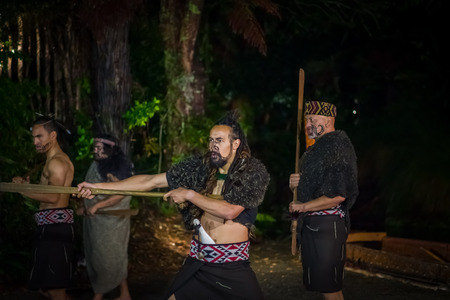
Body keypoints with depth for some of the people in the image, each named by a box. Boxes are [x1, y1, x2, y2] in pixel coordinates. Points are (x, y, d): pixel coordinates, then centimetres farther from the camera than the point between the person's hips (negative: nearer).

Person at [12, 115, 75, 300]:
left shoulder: (57, 162, -11)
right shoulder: (53, 161, 23)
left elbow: (52, 196, -23)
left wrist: (23, 190, -16)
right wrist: (27, 185, 7)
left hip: (55, 226, -11)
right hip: (49, 226, 11)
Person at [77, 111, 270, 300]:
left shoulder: (252, 172, -7)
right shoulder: (199, 168, 2)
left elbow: (230, 211, -20)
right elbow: (149, 181, 2)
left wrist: (189, 194, -15)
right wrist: (98, 186, -2)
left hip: (232, 264, -3)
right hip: (198, 259, 3)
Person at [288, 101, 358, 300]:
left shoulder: (338, 147, -14)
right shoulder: (317, 148, 17)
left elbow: (338, 194, -22)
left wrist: (303, 207, -16)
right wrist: (297, 183, 6)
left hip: (327, 225, -10)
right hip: (312, 223, 10)